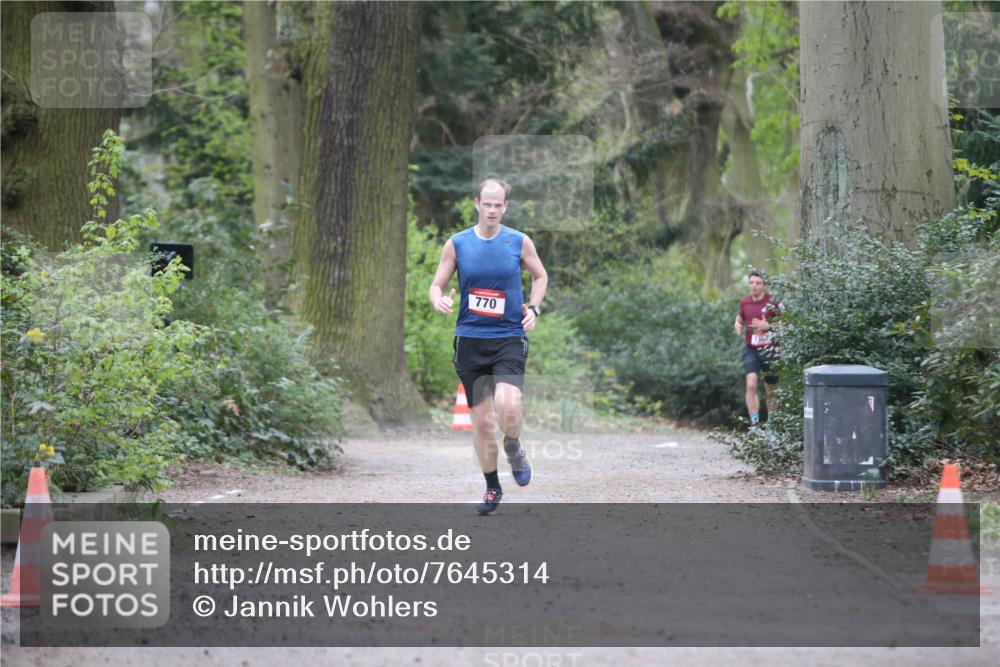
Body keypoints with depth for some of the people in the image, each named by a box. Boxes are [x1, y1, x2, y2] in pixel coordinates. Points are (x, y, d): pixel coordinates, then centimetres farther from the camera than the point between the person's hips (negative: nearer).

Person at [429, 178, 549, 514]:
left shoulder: (519, 242, 0)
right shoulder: (456, 244, 1)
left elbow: (540, 276, 16)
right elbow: (437, 285, 6)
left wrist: (533, 308, 0)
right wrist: (439, 300, -17)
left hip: (509, 338, -2)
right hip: (470, 340, 2)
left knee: (507, 405, -25)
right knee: (481, 420, 4)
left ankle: (514, 450, 7)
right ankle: (492, 488, 21)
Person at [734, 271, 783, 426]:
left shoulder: (772, 302, -10)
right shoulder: (744, 302, 2)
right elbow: (740, 318, 21)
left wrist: (768, 326, -21)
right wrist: (737, 325, -2)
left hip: (770, 349, -2)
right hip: (751, 349, 2)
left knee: (772, 391, 11)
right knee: (751, 385, -18)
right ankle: (754, 424, -20)